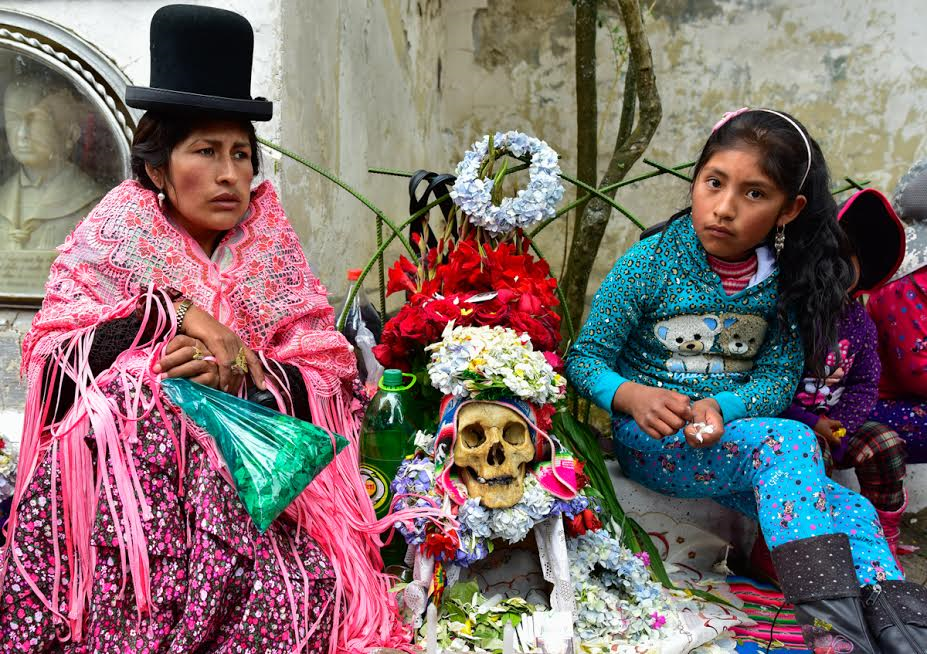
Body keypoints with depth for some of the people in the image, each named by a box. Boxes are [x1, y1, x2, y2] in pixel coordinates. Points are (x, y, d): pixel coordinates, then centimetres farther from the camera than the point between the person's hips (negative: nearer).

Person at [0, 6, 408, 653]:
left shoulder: (272, 253, 5)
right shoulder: (111, 242, 2)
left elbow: (330, 386, -1)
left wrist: (241, 373, -19)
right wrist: (169, 311, -17)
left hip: (252, 497, 1)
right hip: (117, 497, 0)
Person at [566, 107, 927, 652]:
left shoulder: (785, 280, 1)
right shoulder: (650, 263, -9)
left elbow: (779, 377, -2)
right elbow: (585, 356, -7)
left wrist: (720, 407, -23)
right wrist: (631, 395, -28)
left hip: (736, 439, 5)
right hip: (650, 441, -4)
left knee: (853, 510, -19)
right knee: (788, 441, -31)